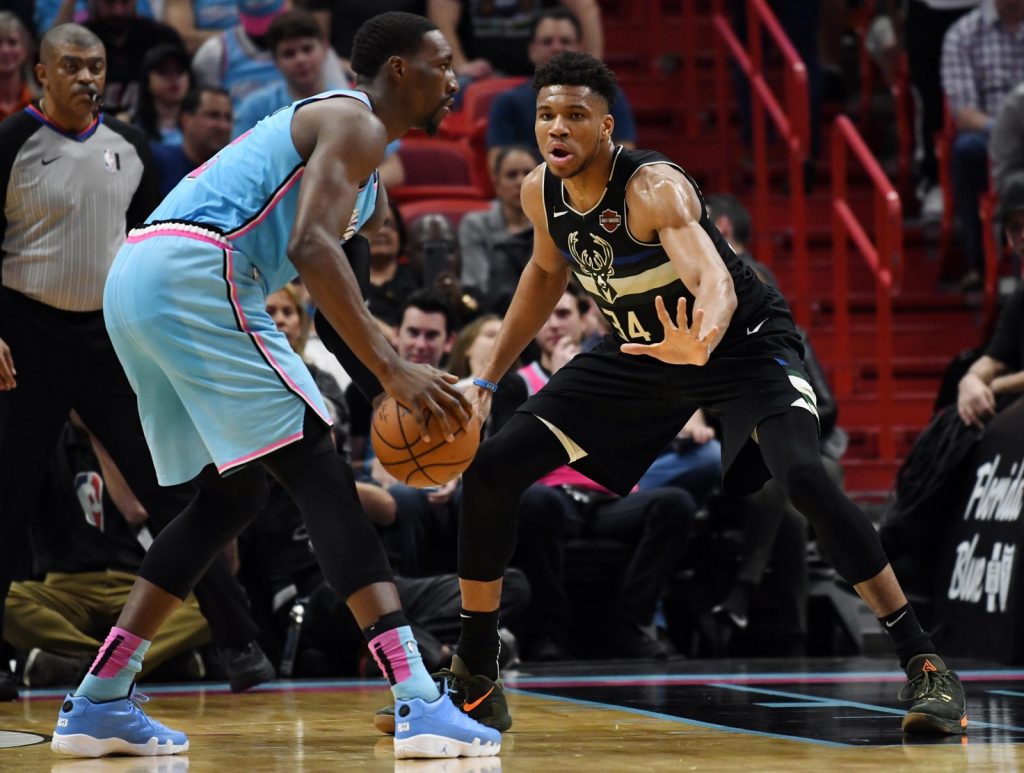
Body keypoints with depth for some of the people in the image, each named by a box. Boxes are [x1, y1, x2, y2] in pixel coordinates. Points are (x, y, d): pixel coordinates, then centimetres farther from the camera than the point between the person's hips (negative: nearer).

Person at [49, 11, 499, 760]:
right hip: (194, 274, -10)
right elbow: (310, 245, -18)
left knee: (230, 495, 18)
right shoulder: (356, 123, -1)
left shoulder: (323, 123, 30)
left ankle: (98, 703, 17)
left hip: (137, 278, 10)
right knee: (316, 469, -11)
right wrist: (392, 369, -21)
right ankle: (418, 703, -19)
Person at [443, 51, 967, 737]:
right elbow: (547, 273, 14)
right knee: (492, 469, -3)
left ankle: (925, 666, -25)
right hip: (644, 351, 7)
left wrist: (700, 343, -70)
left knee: (804, 476, -33)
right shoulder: (541, 193, -9)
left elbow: (716, 282, -48)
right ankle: (475, 675, 12)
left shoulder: (653, 187, -31)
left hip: (744, 343, -7)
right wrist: (488, 380, 12)